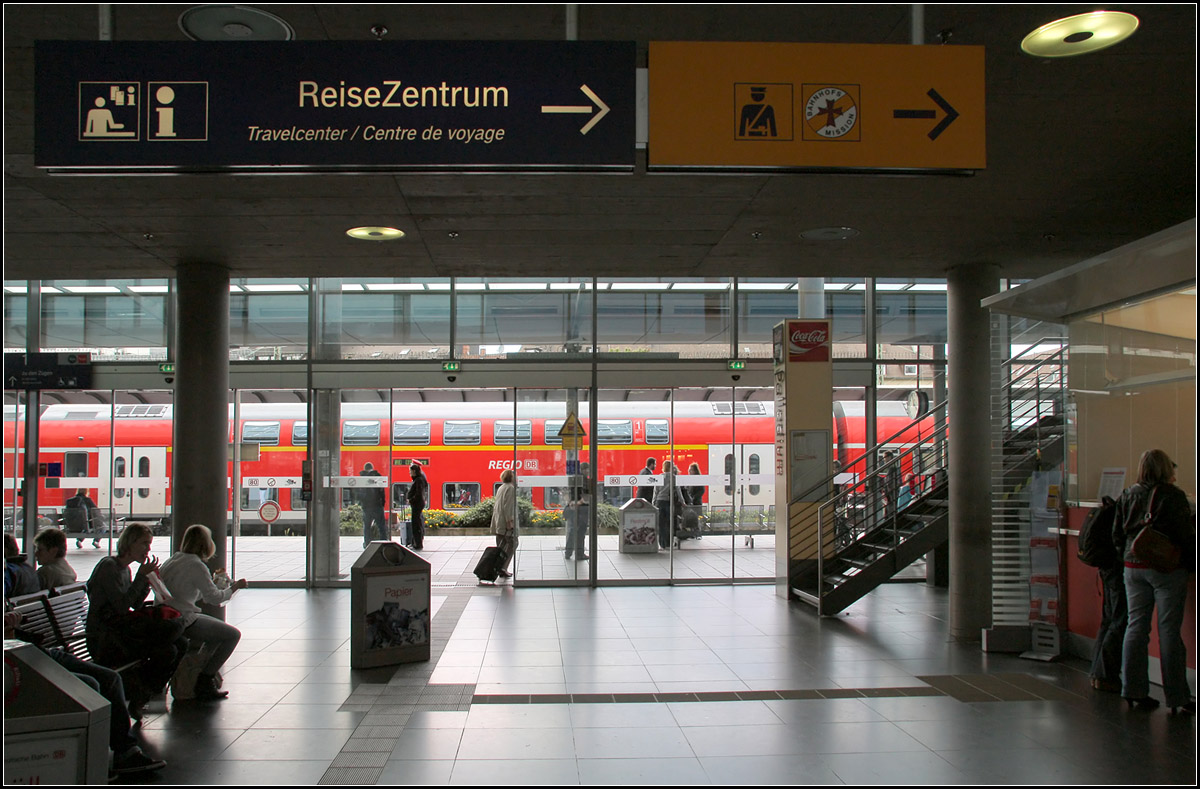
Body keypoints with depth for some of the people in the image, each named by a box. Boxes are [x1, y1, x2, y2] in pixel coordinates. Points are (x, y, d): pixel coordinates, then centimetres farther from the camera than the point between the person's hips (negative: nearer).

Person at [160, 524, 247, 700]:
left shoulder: (171, 561, 13)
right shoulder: (196, 566, -15)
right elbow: (215, 598, -12)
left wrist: (213, 579, 26)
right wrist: (235, 586, 3)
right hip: (183, 621, -10)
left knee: (218, 630, 28)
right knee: (233, 634, -2)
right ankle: (205, 682, 1)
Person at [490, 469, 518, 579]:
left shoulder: (501, 488, 19)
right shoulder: (510, 488, -11)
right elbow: (508, 506, -19)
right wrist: (509, 521, -20)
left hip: (498, 523, 10)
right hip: (505, 522, -9)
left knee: (501, 546, 12)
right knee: (511, 544, -6)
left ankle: (498, 567, 12)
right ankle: (503, 568, -14)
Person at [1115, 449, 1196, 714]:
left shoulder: (1127, 496, 7)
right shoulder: (1173, 496, -10)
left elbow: (1117, 535, 9)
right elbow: (1185, 536, -11)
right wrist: (1192, 562, 3)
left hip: (1134, 568, 5)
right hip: (1167, 569, -5)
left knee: (1136, 626, 9)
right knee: (1169, 631, -1)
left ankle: (1135, 692, 12)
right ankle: (1177, 697, 4)